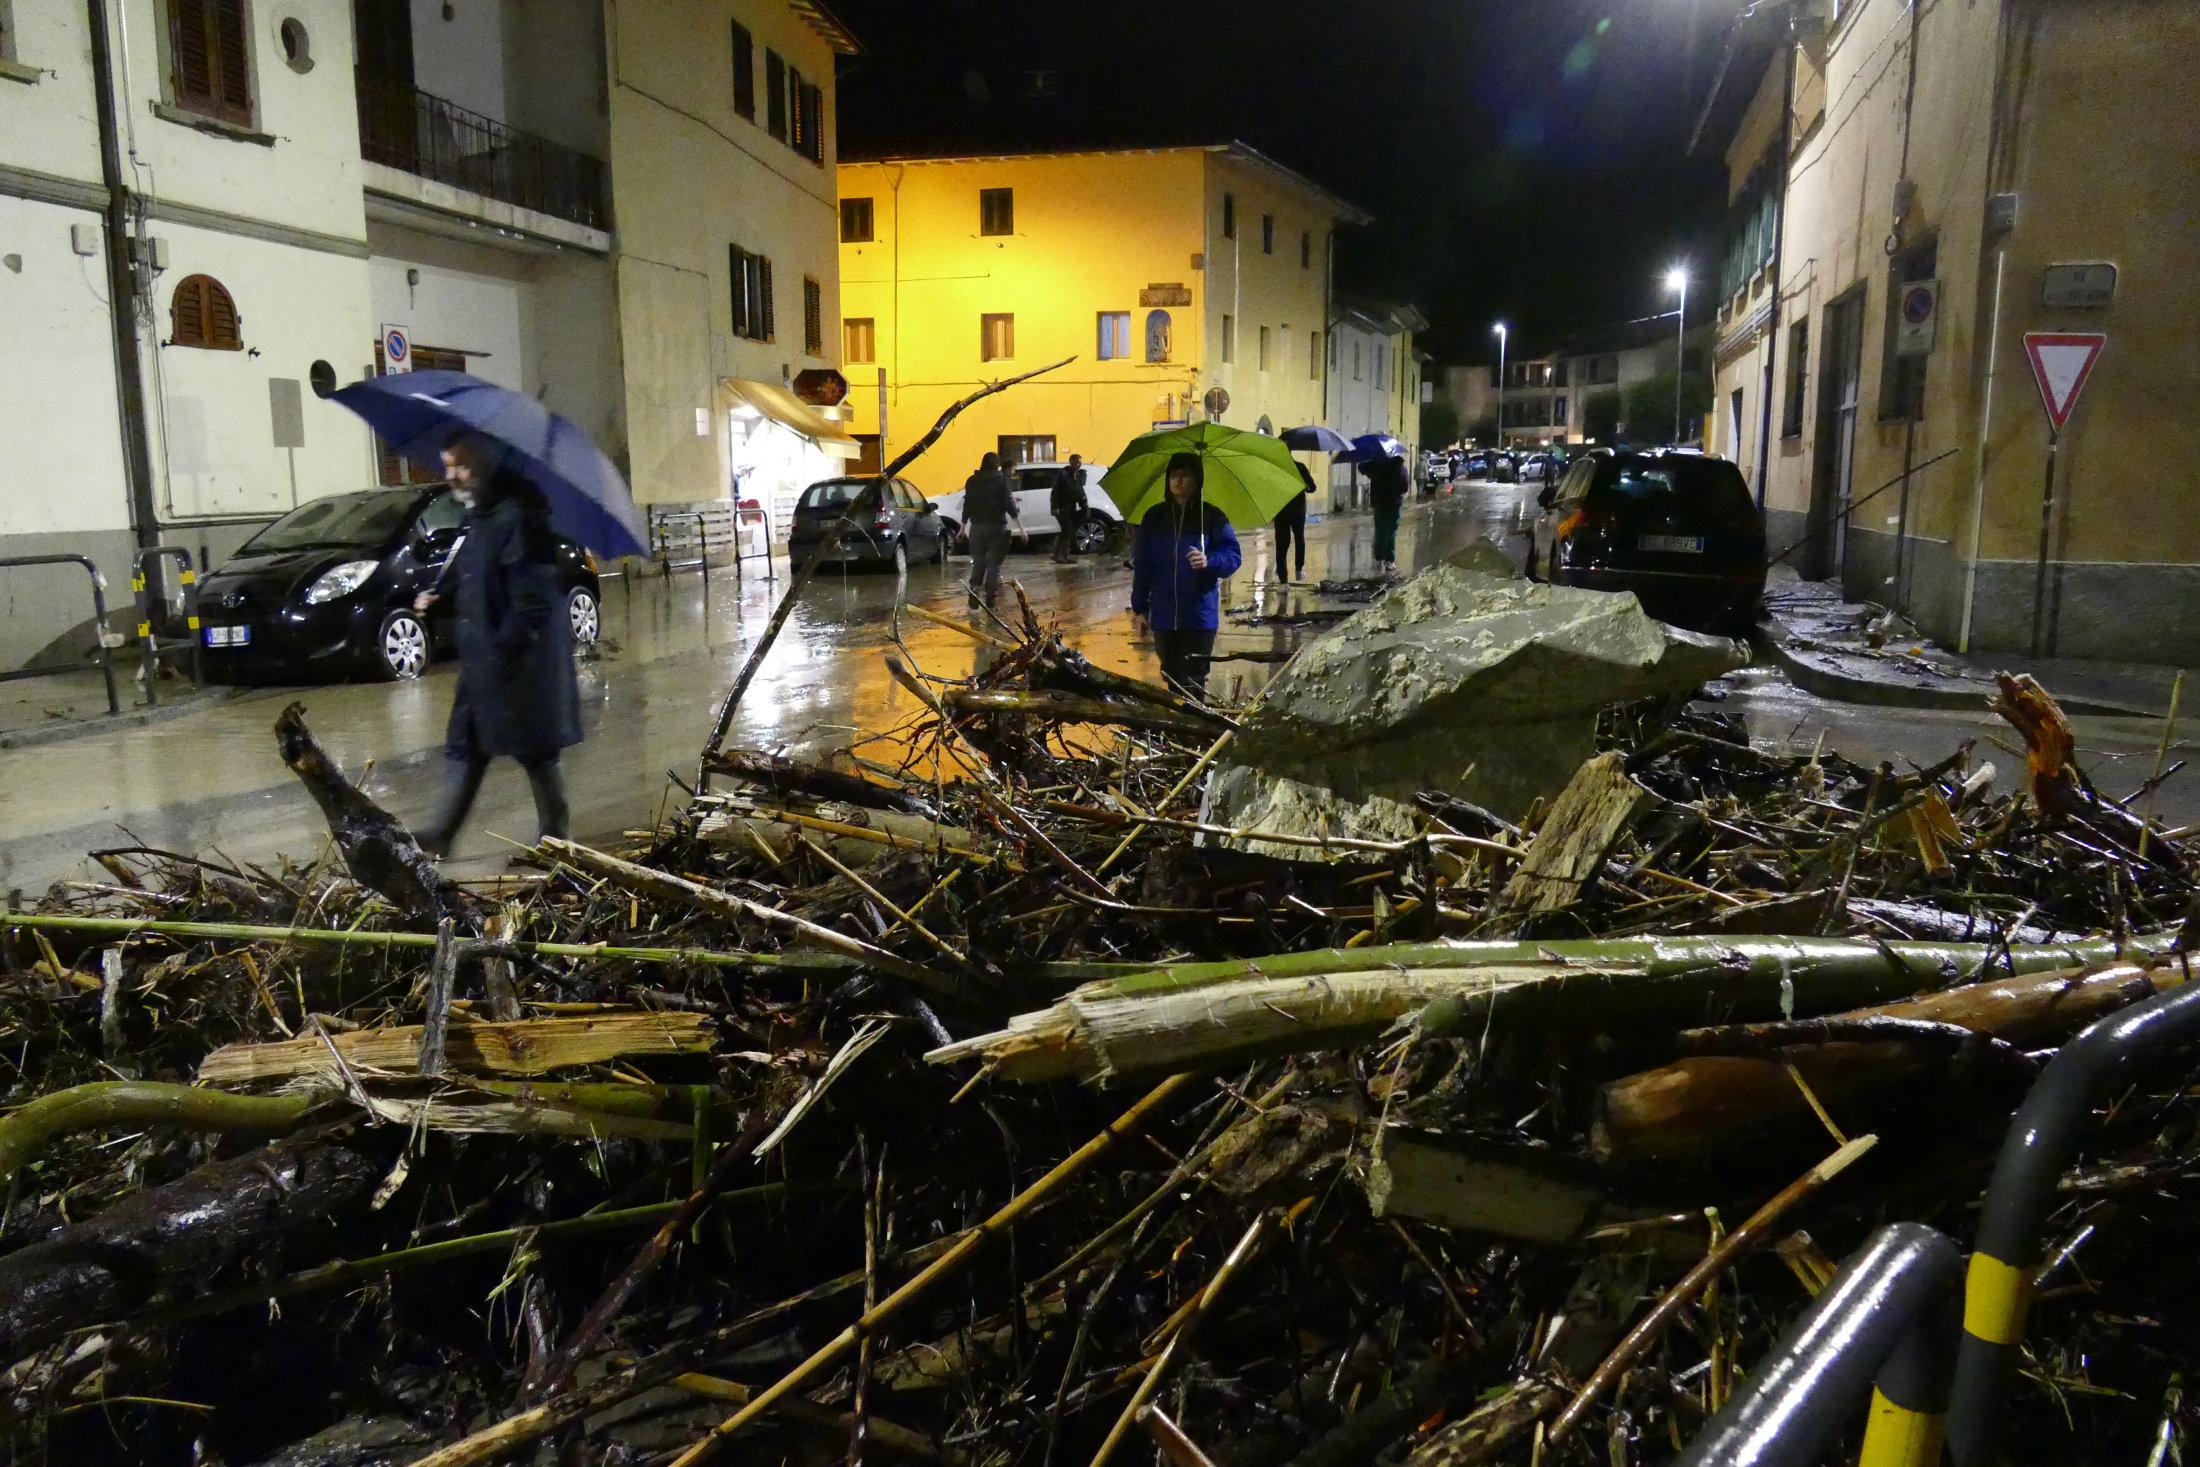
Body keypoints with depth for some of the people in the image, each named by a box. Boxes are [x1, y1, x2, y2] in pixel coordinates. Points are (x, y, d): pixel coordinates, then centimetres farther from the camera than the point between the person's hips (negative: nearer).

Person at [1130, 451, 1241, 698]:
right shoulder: (1154, 517, 8)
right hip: (1163, 616, 3)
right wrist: (1139, 609, 5)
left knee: (1193, 680, -5)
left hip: (1199, 617, -3)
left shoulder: (1212, 517, 0)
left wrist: (1209, 562, -29)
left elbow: (1233, 557, -7)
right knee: (1171, 676, 9)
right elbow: (1141, 565, 8)